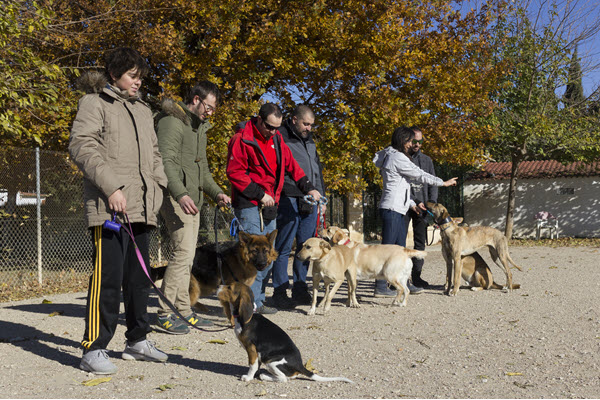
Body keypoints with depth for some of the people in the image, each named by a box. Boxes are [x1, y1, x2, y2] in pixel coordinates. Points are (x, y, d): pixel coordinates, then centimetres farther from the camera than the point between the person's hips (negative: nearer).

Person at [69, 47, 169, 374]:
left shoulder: (143, 110, 23)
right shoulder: (94, 103, 1)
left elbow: (154, 154, 27)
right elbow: (81, 146, -11)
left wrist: (157, 187, 11)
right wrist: (111, 187, -19)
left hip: (141, 209, 8)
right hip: (109, 207, -7)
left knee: (139, 276, 13)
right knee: (108, 276, -10)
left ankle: (137, 341, 25)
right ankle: (94, 349, -2)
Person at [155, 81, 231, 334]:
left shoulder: (199, 127, 22)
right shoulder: (172, 121, -9)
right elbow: (166, 161, -20)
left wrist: (216, 192, 13)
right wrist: (180, 194, -32)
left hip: (192, 199, 10)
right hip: (175, 197, -10)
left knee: (187, 256, 10)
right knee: (183, 251, -15)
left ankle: (183, 310, 17)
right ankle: (164, 312, -8)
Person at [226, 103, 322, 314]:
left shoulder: (276, 138, 13)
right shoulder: (242, 139, -10)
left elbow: (291, 165, 19)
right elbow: (234, 173, -14)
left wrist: (308, 188, 11)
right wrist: (259, 194, -15)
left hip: (269, 206, 8)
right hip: (249, 205, -8)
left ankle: (257, 301, 17)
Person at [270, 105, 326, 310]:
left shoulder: (309, 140, 20)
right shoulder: (281, 138, -4)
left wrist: (321, 198, 22)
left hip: (310, 203, 8)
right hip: (289, 201, -7)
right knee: (283, 248, -3)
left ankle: (300, 290, 18)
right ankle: (280, 292, 4)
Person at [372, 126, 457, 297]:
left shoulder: (392, 156, 20)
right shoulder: (398, 158, -12)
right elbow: (420, 175, -9)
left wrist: (412, 204, 19)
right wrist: (443, 182, 1)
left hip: (397, 209, 11)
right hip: (392, 208, -11)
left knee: (400, 247, 13)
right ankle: (380, 287, -4)